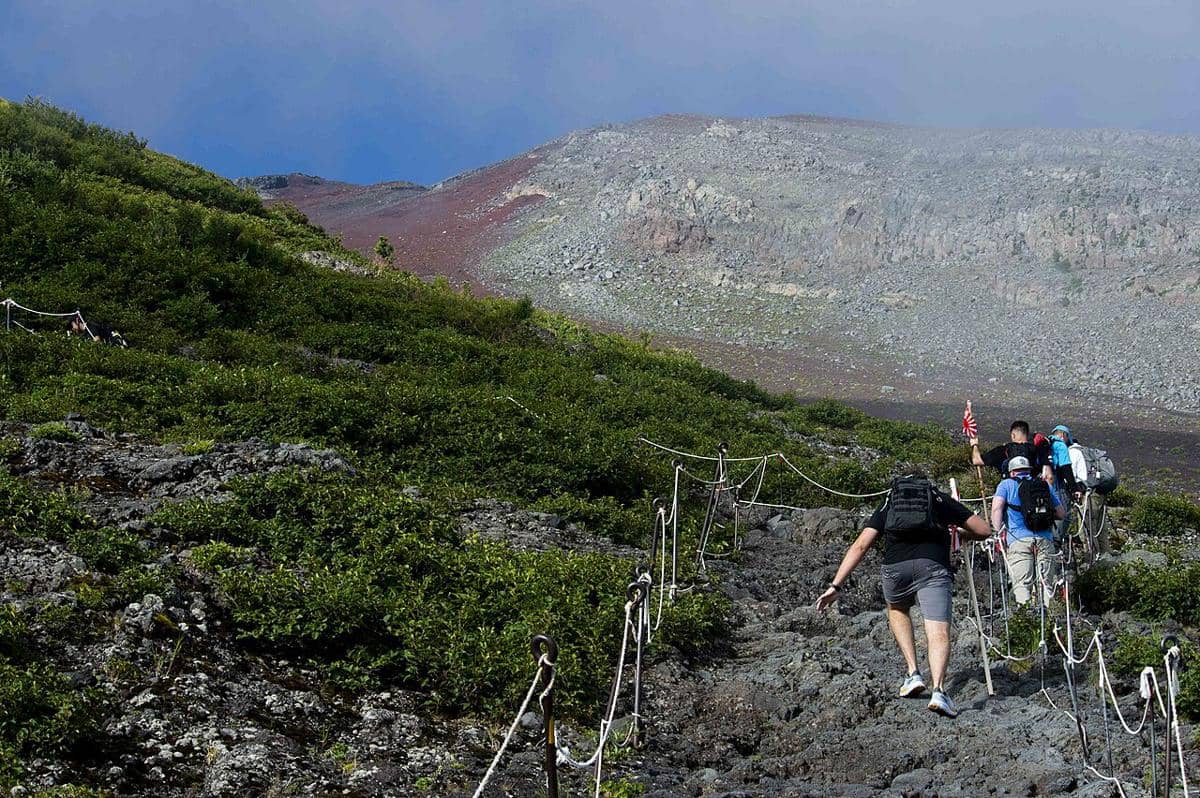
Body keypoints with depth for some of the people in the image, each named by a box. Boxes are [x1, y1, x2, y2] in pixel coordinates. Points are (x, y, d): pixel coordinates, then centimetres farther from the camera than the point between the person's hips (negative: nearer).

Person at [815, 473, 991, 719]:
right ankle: (938, 690, -29)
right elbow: (984, 531, 26)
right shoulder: (941, 500, 28)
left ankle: (913, 674, 18)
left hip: (895, 567, 2)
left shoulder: (888, 504, 30)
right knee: (939, 633, -5)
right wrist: (957, 531, 46)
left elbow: (859, 546, 18)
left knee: (897, 610, 31)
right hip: (933, 567, -2)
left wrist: (836, 586, 14)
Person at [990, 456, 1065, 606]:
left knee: (1021, 584, -10)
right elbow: (1061, 513, 20)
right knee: (1046, 583, 6)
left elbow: (996, 508, -5)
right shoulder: (1045, 486, 22)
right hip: (1045, 539, 3)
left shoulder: (1007, 484, 12)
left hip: (1019, 539, -3)